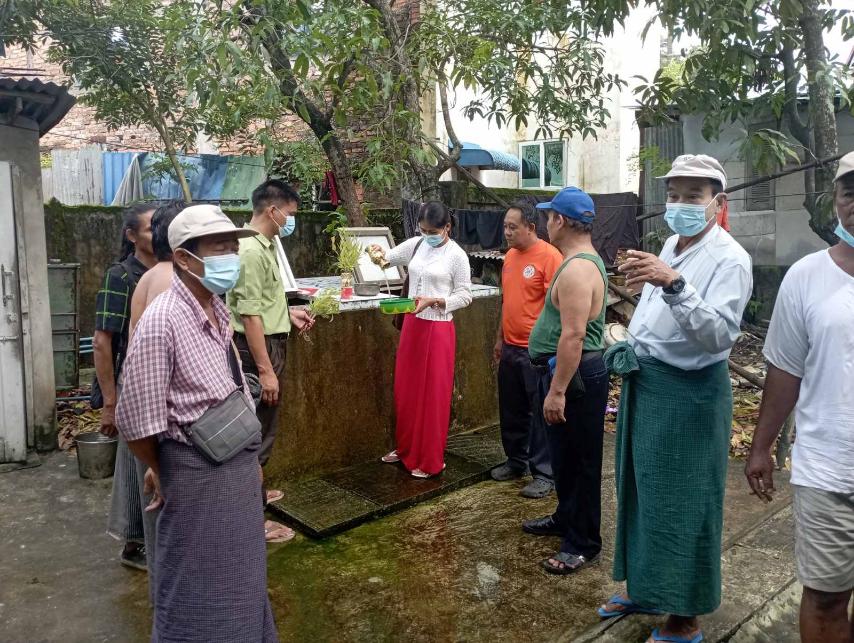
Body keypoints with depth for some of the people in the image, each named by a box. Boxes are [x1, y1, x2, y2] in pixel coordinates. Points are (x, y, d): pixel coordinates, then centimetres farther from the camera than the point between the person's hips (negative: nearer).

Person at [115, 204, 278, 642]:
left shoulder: (217, 309, 3)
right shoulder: (161, 322, -23)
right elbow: (136, 421, -19)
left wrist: (249, 457, 18)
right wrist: (160, 471, -2)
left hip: (238, 463, 8)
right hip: (197, 471, -7)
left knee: (239, 575, 24)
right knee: (199, 584, 13)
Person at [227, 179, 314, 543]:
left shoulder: (263, 246, 10)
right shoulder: (251, 251, -21)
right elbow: (250, 315, -24)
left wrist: (289, 313, 16)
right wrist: (265, 370, -24)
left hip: (269, 344, 10)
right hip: (258, 349, -10)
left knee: (262, 428, 22)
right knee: (258, 432, -1)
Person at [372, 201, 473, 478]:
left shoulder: (457, 255, -10)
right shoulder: (416, 244, 5)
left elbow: (465, 296, -8)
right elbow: (389, 257, 13)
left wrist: (433, 301, -22)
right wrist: (379, 253, -10)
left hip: (438, 329, -6)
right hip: (412, 324, 6)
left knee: (433, 394, 2)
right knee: (405, 390, 14)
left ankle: (430, 460, 14)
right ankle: (406, 448, 32)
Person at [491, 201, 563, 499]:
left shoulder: (549, 256, -13)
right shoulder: (510, 256, 10)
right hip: (510, 348, 8)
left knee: (541, 413, 2)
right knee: (511, 410, 16)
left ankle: (544, 474, 13)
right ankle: (516, 461, 32)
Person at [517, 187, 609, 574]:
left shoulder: (577, 269, -21)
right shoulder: (583, 260, 13)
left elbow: (573, 336, -27)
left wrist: (557, 391, -26)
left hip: (575, 375, -11)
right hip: (567, 371, 11)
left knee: (579, 462, 2)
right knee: (563, 455, 22)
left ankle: (583, 544, 15)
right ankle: (565, 518, 39)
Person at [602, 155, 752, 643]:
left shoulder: (730, 258, -15)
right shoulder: (672, 245, 10)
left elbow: (719, 335, -29)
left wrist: (673, 284, -40)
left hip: (690, 393, -8)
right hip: (646, 382, 8)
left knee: (681, 503, 3)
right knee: (642, 491, 19)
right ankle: (644, 587, 38)